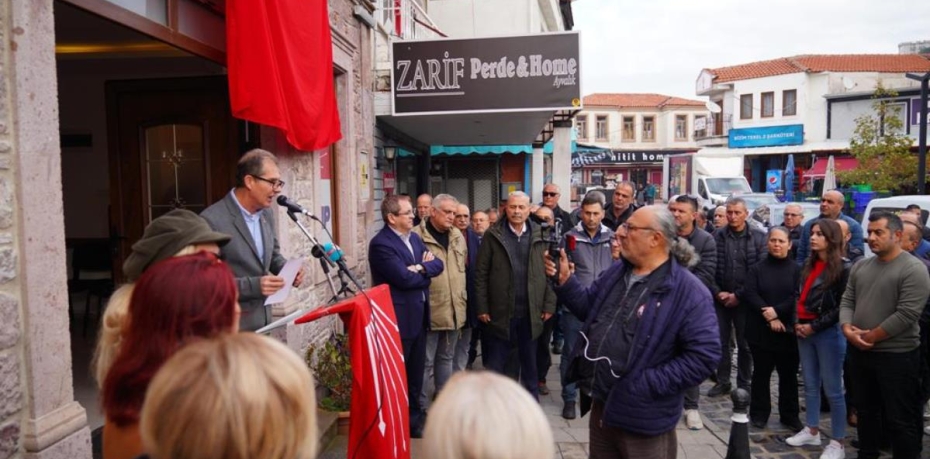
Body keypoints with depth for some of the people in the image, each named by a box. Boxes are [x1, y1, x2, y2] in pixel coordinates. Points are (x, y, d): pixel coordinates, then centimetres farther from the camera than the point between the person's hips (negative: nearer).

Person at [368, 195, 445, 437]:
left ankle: (415, 412, 35)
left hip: (419, 314, 8)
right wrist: (426, 275, -6)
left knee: (416, 368, 19)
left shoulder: (414, 237, 10)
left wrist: (422, 267, -16)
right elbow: (405, 278, -24)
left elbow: (438, 264, 4)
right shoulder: (381, 244, -18)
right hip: (399, 317, -8)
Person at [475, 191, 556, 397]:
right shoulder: (493, 235, -3)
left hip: (531, 312, 2)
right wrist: (482, 308, -6)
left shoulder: (541, 236, 2)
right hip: (500, 312, -1)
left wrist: (549, 305, -1)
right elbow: (481, 274, -3)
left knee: (530, 363, 15)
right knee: (494, 364, 9)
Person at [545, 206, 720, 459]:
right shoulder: (616, 272, 5)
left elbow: (704, 356, -21)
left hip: (641, 418, -7)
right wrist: (565, 280, -1)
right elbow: (589, 309, 15)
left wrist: (647, 384, -23)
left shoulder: (688, 292, -19)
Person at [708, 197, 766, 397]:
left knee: (745, 344, 9)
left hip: (745, 300, -1)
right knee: (721, 342, 9)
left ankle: (744, 384, 22)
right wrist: (718, 293, -9)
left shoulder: (758, 237, -4)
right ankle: (722, 381, 21)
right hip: (720, 298, 1)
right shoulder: (717, 236, 0)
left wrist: (740, 295, -11)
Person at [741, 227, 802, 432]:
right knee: (761, 373, 8)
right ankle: (759, 413, 18)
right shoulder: (757, 269, 6)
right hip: (761, 331, 0)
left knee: (788, 375, 9)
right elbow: (750, 295, -7)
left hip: (788, 331, 0)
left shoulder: (797, 269, 3)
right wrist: (769, 317, -16)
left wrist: (776, 311, -18)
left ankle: (790, 415, 22)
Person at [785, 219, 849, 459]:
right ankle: (812, 431, 27)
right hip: (804, 331, 7)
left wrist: (814, 326, -13)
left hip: (829, 333, -7)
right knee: (810, 384, 14)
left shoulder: (843, 268, -9)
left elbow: (842, 306, -12)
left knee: (832, 389, 0)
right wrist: (798, 323, 3)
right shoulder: (808, 264, 12)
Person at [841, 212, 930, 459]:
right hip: (860, 352, 7)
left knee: (900, 420, 3)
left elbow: (906, 315, -20)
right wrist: (847, 328, -11)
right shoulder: (860, 266, 9)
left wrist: (871, 337, -15)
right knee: (866, 411, 19)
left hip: (896, 355, -7)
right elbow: (847, 301, 8)